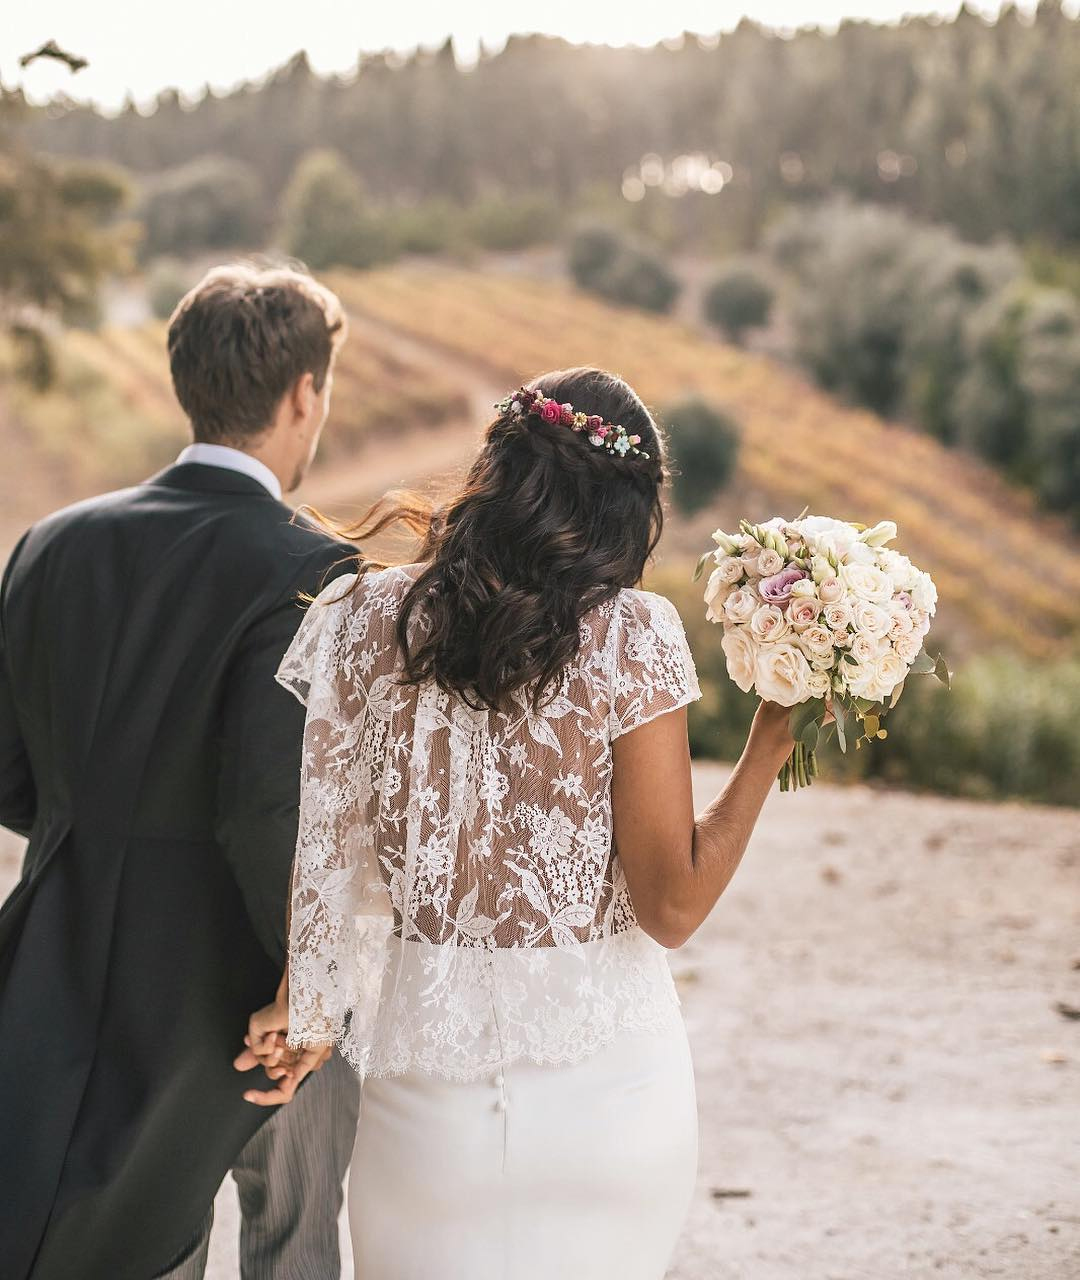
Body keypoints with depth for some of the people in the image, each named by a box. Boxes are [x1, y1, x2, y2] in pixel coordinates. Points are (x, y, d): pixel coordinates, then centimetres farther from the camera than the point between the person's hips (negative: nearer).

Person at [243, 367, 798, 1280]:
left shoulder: (366, 616, -5)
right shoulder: (630, 634, -14)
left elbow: (321, 837, 0)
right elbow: (673, 908, -14)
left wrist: (299, 1003, 15)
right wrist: (773, 741, -5)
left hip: (427, 1072, 2)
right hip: (606, 1084, -2)